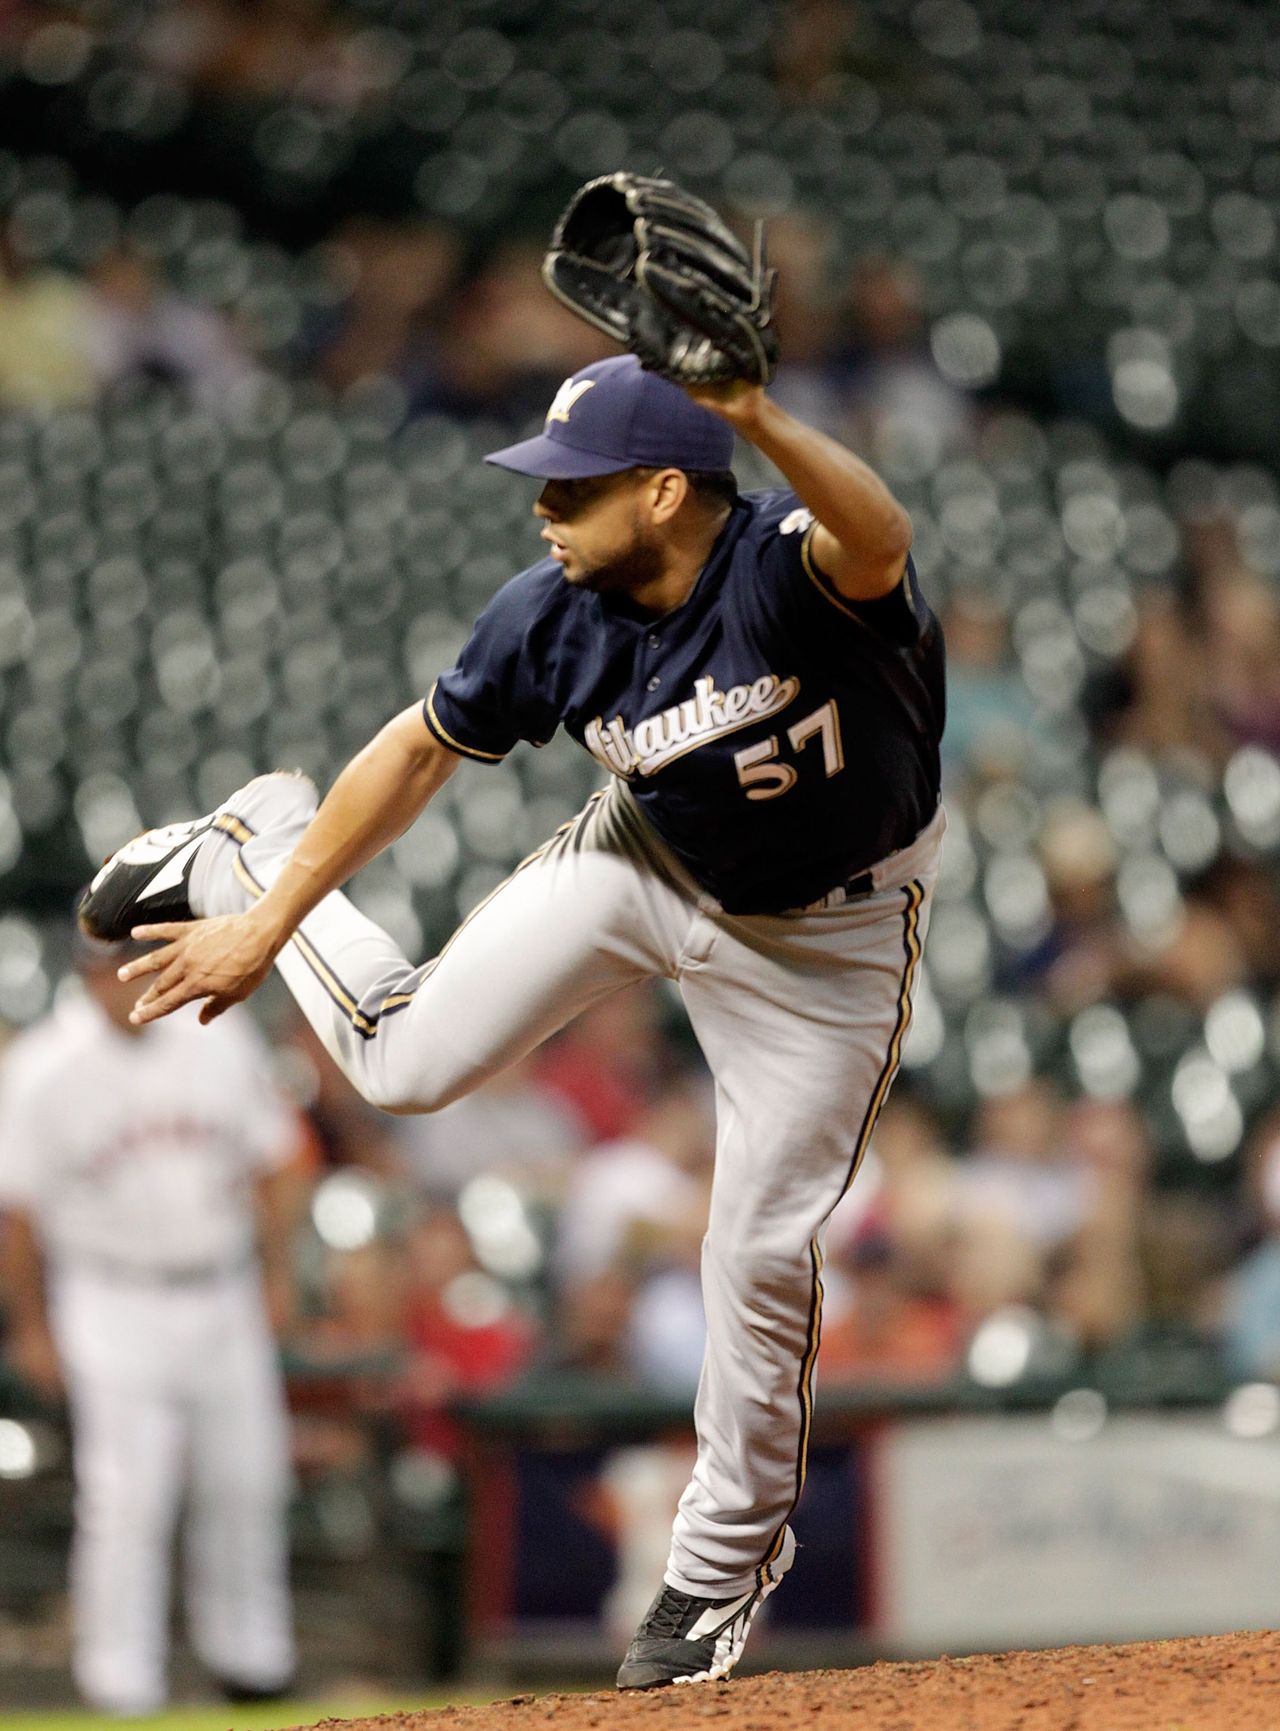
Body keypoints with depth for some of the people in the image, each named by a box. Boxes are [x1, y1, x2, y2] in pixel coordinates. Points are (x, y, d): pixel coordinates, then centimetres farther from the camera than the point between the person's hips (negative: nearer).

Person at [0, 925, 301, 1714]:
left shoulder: (220, 1035, 0)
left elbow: (269, 1158, 11)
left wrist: (275, 1274, 10)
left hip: (224, 1295, 4)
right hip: (114, 1308, -4)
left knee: (247, 1483, 10)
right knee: (126, 1502, -8)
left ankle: (249, 1657, 27)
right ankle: (122, 1687, -1)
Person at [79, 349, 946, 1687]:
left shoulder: (790, 566, -37)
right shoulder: (554, 618, -22)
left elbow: (878, 544, -62)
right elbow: (421, 750, -7)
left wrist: (764, 423, -81)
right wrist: (267, 922, -4)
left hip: (826, 929, -3)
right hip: (644, 861, 3)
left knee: (760, 1250, -1)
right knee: (408, 1062, 0)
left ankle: (724, 1559, 23)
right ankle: (246, 852, 32)